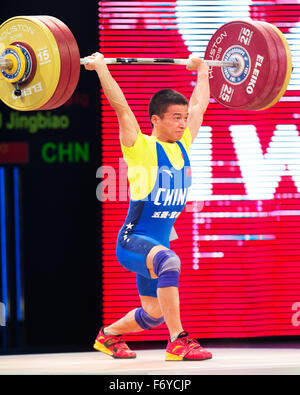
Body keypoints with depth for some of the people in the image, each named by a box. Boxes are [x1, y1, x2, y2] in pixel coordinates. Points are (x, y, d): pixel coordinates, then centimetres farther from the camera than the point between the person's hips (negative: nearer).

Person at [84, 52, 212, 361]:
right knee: (169, 261, -38)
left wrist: (201, 70, 27)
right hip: (133, 240, -8)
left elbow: (200, 104, 18)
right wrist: (100, 68, -20)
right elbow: (121, 107, -19)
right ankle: (178, 342, -34)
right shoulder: (140, 147, -12)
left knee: (154, 314, 15)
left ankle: (109, 335, 43)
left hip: (158, 242, 8)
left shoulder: (183, 145, 6)